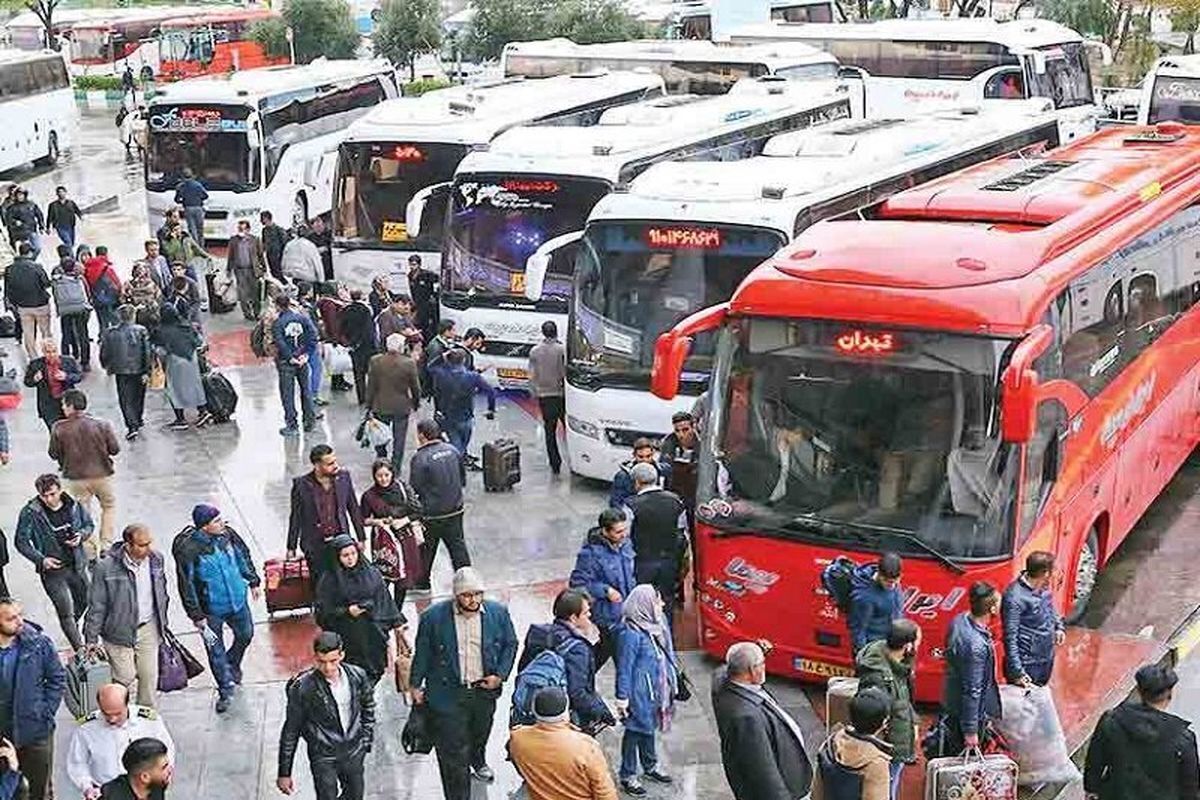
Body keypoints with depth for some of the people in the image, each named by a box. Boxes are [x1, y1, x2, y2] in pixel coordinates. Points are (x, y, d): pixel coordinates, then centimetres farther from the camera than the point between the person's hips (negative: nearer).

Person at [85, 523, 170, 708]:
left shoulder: (156, 559, -5)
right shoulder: (106, 567, -20)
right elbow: (97, 605, -12)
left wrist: (162, 622, 17)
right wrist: (91, 638, -9)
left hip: (149, 628, 4)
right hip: (119, 630, -4)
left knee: (150, 676, 9)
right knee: (125, 677, 2)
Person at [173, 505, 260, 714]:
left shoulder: (227, 534, -12)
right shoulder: (188, 549, -26)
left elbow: (244, 556, 8)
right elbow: (185, 585, -19)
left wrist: (253, 581, 15)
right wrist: (196, 616, -15)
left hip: (237, 600, 5)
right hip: (211, 609, -5)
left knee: (245, 634, 23)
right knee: (215, 650, 8)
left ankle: (233, 665, 54)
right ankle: (225, 690, 27)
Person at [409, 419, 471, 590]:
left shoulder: (420, 458, -20)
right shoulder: (452, 450, -1)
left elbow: (414, 488, -14)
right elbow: (462, 477, 10)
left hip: (431, 514, -5)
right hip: (455, 510, 5)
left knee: (426, 550, 12)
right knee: (457, 545, 14)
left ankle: (422, 583, 24)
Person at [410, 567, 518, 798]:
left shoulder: (498, 613, -10)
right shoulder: (433, 617, -16)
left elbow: (510, 644, 4)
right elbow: (422, 653, -3)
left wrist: (501, 675, -6)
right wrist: (416, 685, 2)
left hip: (485, 690, 4)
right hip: (448, 693, -3)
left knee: (480, 733, 29)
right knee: (452, 749, -2)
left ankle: (478, 762, 60)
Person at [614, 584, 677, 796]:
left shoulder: (657, 623, -2)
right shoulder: (631, 633, -26)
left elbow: (667, 654, 11)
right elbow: (624, 668, -21)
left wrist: (672, 681, 18)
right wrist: (622, 697, -17)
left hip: (657, 689, 8)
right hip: (639, 693, -8)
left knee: (649, 727, 24)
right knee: (635, 731, 6)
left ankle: (650, 766, 42)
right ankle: (628, 776, 21)